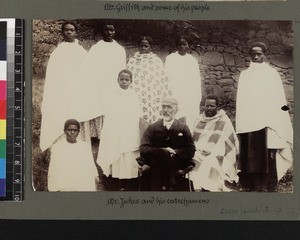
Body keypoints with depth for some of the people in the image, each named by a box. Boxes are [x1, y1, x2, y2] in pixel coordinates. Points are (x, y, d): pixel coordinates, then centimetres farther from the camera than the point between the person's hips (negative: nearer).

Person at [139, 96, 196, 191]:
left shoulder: (183, 128, 12)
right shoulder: (153, 127, 12)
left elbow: (191, 150, 4)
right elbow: (143, 149, 1)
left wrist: (174, 152, -12)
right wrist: (163, 150, -14)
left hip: (177, 163, 0)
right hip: (155, 165, 0)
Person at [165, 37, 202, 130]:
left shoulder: (193, 60, 18)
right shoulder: (171, 59, 9)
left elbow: (197, 78, 17)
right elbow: (168, 76, 4)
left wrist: (199, 94, 8)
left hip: (191, 94, 3)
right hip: (176, 93, -3)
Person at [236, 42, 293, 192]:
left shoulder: (271, 73, 9)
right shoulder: (244, 75, 17)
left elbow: (279, 99, 5)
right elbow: (241, 101, 15)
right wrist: (240, 126, 8)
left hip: (267, 121, -3)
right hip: (248, 122, 3)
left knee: (266, 155, -9)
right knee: (250, 156, -3)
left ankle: (267, 188, -9)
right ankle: (251, 187, -1)